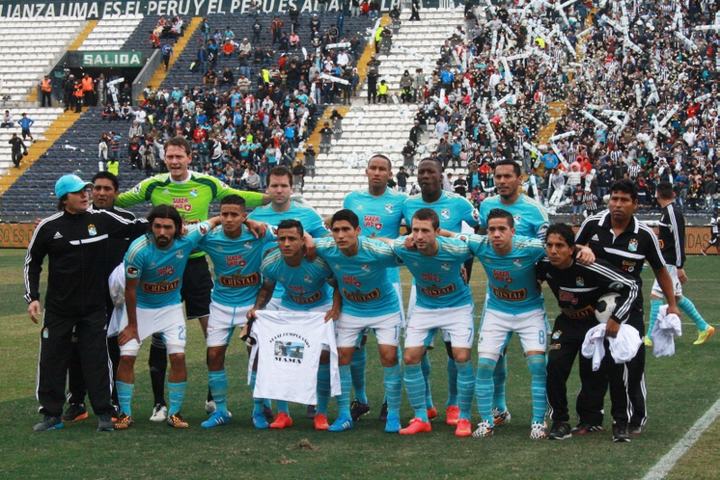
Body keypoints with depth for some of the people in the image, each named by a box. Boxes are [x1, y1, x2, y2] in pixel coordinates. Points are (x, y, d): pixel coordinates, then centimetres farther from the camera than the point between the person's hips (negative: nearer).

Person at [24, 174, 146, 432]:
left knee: (96, 359, 0)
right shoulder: (48, 226, -4)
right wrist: (32, 297, -3)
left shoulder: (102, 219, -2)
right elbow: (32, 263, 5)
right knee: (51, 359, 4)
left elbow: (135, 228, 7)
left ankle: (104, 413, 7)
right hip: (58, 307, 0)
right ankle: (52, 415, 14)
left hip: (94, 306, 0)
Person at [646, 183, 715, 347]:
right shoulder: (667, 212, 11)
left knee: (655, 295, -9)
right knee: (677, 297, 16)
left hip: (670, 264, -10)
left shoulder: (673, 213, -17)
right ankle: (704, 328, 23)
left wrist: (680, 267, -20)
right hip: (668, 262, 10)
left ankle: (650, 337, -8)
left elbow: (679, 240, -20)